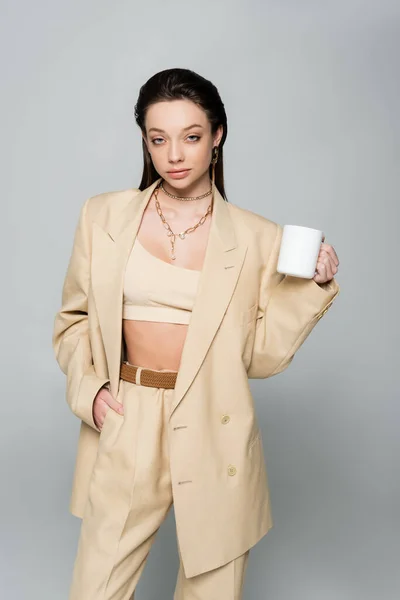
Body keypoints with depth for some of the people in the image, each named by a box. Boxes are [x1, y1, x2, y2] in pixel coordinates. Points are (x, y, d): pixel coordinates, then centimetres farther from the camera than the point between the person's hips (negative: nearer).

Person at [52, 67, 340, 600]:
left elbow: (261, 356, 1)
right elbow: (73, 320, 12)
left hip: (214, 436, 0)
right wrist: (86, 387, -4)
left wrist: (312, 285, -10)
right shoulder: (103, 216, 2)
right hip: (125, 431, 1)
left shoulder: (258, 238, -1)